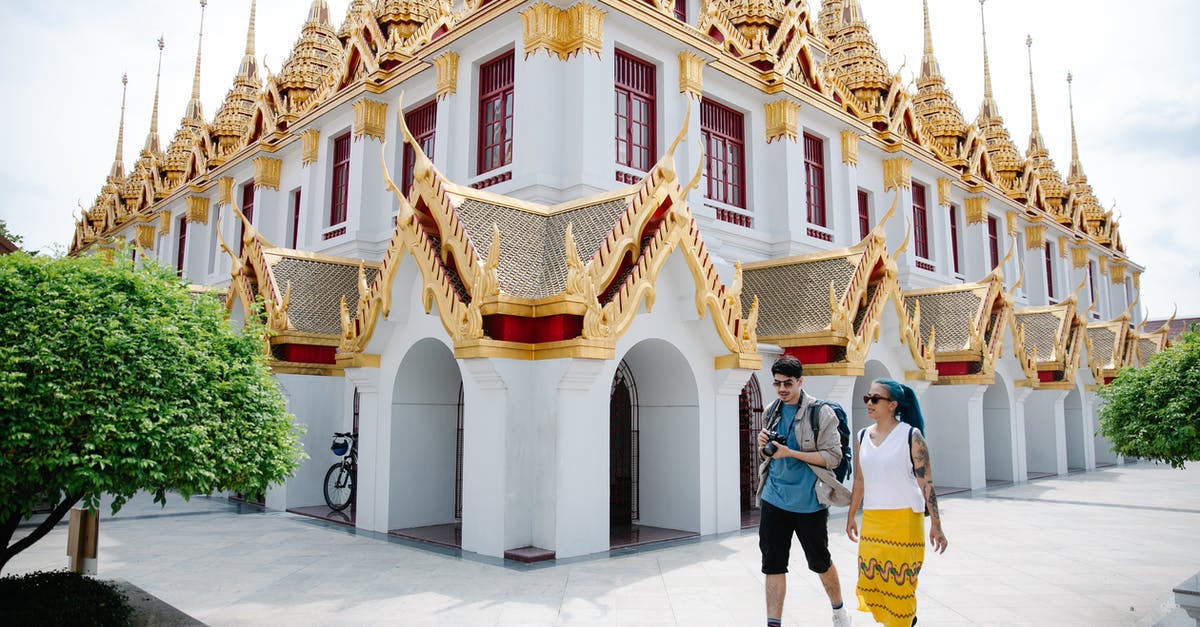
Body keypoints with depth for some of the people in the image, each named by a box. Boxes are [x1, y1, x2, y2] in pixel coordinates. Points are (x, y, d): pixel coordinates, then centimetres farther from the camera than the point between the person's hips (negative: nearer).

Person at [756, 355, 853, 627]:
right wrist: (764, 446, -5)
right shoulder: (772, 411, 8)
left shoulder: (820, 412, -10)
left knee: (820, 561, 14)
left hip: (808, 500, -4)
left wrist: (790, 452, -21)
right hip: (775, 498, 4)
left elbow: (833, 457, -13)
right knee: (773, 563, 2)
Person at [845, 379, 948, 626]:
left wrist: (935, 525, -10)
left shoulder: (911, 436, -8)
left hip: (904, 519, -5)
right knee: (870, 580, 8)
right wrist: (851, 517, 17)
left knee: (900, 581, 1)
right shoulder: (862, 437, 6)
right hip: (871, 520, 5)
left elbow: (926, 483, -9)